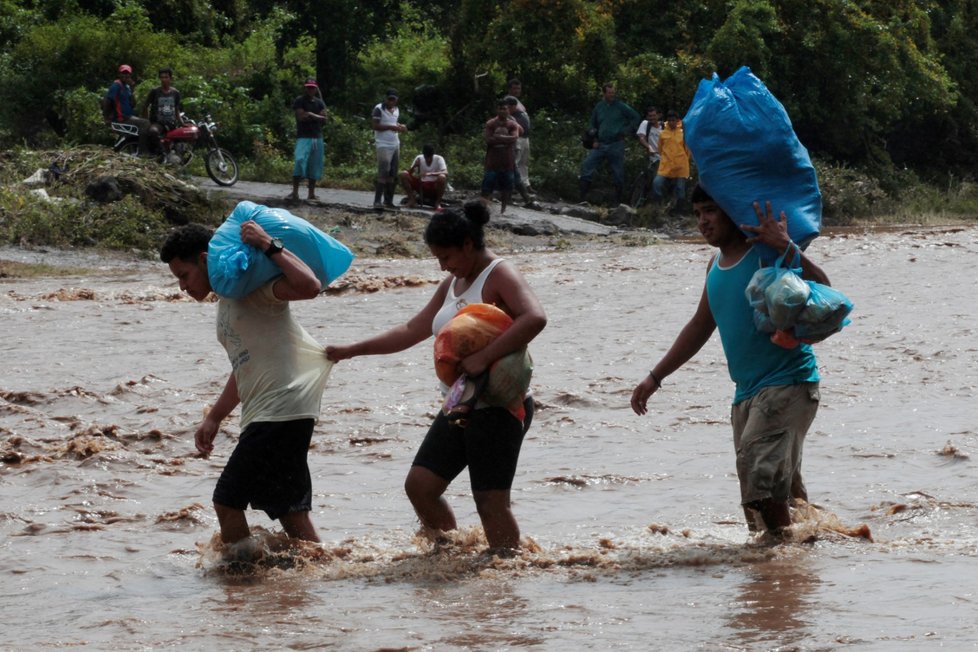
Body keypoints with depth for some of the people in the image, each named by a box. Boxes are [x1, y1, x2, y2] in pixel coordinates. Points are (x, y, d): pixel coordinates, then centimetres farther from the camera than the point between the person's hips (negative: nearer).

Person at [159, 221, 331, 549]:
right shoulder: (228, 300, 21)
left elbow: (309, 286, -27)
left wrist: (270, 247, -23)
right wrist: (213, 418, 27)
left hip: (281, 408, -10)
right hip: (265, 415, 10)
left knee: (228, 501, -8)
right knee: (291, 512, 11)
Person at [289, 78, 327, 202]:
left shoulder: (319, 102, 14)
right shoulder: (299, 101, 0)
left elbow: (324, 118, 3)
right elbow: (301, 117, -12)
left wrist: (310, 115, -7)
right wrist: (316, 117, -5)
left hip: (317, 137, 5)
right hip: (303, 137, -5)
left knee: (314, 165, 6)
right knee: (299, 161, -20)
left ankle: (311, 193, 13)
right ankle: (295, 193, -23)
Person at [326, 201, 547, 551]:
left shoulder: (500, 276, -12)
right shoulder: (453, 284, 16)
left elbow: (535, 318, -31)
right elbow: (412, 331, 22)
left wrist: (484, 357, -35)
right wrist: (352, 350, 15)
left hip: (499, 408, -10)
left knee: (491, 502, -10)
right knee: (420, 485, 7)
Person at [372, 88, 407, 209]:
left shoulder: (396, 110, 16)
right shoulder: (379, 109, -8)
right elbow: (375, 126, -14)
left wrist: (400, 127, 3)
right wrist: (391, 127, -23)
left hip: (395, 144, 8)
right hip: (383, 145, -8)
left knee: (392, 174, 8)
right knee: (383, 173, -14)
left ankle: (388, 201, 12)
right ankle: (377, 201, -14)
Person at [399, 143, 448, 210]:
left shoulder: (439, 159, -11)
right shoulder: (419, 158, -3)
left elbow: (446, 173, -27)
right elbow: (409, 172, -4)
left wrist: (430, 174, -40)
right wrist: (414, 166, -25)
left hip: (434, 188, -3)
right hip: (421, 186, 3)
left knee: (442, 177, -34)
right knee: (403, 174, -16)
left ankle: (438, 202, -16)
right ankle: (412, 199, -8)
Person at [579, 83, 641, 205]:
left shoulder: (620, 106, -1)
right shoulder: (599, 107, 10)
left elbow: (636, 117, 5)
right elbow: (591, 124, 20)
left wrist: (627, 130, -2)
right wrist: (594, 139, 8)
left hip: (616, 145, -3)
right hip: (600, 144, 3)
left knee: (618, 173, 1)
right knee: (586, 165, -13)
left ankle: (618, 201, 11)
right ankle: (583, 198, -13)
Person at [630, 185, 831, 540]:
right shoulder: (717, 264, 15)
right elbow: (700, 327, 27)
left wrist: (788, 248, -35)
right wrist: (655, 377, 27)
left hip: (789, 382, -8)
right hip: (747, 392, 9)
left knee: (759, 467, -24)